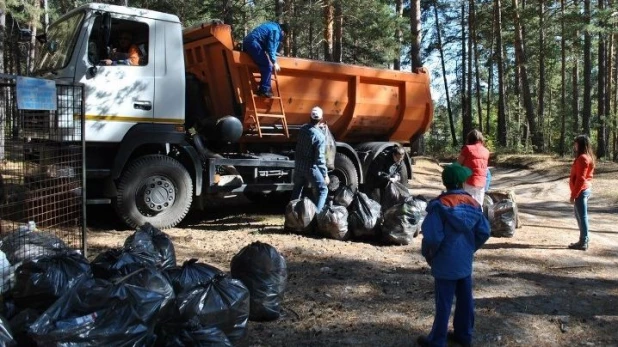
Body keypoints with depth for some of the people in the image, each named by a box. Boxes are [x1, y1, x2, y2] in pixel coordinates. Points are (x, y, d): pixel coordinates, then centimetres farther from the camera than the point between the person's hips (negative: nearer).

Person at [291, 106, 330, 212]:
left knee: (297, 188, 24)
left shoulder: (303, 129, -3)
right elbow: (320, 158, -21)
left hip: (299, 165, 7)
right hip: (311, 168, -7)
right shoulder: (319, 136, -22)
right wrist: (325, 174, -14)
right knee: (323, 190, 5)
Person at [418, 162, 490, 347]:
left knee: (443, 303, 5)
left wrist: (428, 254, -6)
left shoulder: (440, 205, -18)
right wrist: (470, 248, 14)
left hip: (446, 262, -5)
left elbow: (432, 236, -23)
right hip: (465, 261, 5)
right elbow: (484, 232, 2)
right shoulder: (472, 203, -1)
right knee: (465, 299, 18)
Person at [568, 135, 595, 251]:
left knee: (582, 216, -5)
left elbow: (580, 179, -21)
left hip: (581, 191, -10)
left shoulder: (582, 158, -17)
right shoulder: (587, 157, 14)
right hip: (585, 190, 10)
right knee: (581, 215, 15)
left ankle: (583, 243, -1)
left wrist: (573, 195, -19)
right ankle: (583, 240, 20)